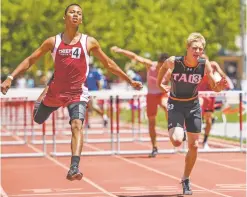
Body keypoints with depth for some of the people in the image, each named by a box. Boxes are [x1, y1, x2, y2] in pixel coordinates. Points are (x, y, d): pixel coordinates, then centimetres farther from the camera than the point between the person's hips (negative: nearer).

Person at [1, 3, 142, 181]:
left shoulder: (89, 42, -2)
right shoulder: (53, 42, -2)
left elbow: (108, 64, 8)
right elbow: (30, 60, 2)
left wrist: (130, 81, 8)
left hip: (77, 94, -2)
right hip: (56, 92, 2)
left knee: (77, 125, -25)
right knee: (38, 120, 23)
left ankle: (74, 167, -33)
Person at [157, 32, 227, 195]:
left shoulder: (205, 64, -16)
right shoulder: (173, 62, -24)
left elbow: (215, 88, -11)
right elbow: (164, 66, -4)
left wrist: (220, 85, -31)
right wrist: (160, 83, -12)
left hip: (193, 105, 3)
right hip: (175, 105, -3)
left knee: (194, 146, 6)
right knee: (177, 141, -24)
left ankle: (186, 180, 27)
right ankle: (174, 131, 16)